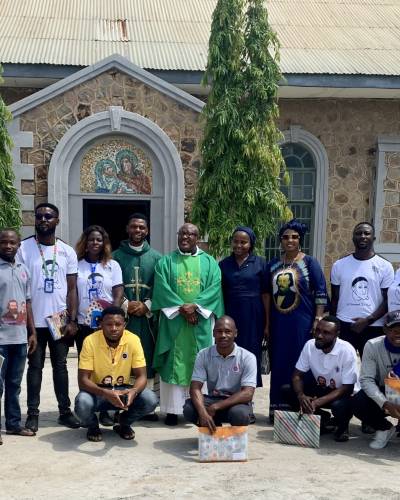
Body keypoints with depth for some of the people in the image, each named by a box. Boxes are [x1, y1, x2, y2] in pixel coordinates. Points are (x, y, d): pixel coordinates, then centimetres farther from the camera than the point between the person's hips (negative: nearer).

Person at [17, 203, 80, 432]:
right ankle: (33, 413, 13)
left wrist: (73, 320, -2)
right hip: (34, 321, -2)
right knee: (35, 367, 6)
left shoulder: (68, 251, 5)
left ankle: (65, 411, 18)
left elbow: (72, 289, 5)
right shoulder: (23, 248, -2)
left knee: (60, 366, 10)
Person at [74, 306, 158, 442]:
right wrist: (105, 393, -38)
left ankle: (123, 423, 8)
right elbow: (83, 380, -21)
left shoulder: (133, 340, -14)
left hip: (123, 390, 2)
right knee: (83, 404, -35)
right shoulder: (90, 341, -19)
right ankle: (93, 425, 4)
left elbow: (141, 376, -12)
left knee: (151, 400, -25)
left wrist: (133, 391, -36)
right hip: (97, 391, -2)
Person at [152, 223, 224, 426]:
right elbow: (162, 288, -4)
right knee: (173, 363, -1)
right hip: (173, 320, 0)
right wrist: (181, 308, -15)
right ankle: (172, 409, 4)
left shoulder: (209, 262, 9)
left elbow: (215, 287, -3)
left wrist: (195, 305, -16)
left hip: (200, 321, 0)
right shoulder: (166, 262, 8)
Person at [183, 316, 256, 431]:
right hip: (212, 399, 2)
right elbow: (195, 388, -13)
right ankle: (214, 427, 4)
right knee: (189, 409, -27)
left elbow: (247, 394, -21)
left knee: (239, 414, -37)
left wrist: (215, 407, -29)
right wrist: (203, 413, -34)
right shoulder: (203, 355, -7)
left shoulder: (247, 357, -14)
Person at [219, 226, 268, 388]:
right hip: (230, 315, 2)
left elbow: (265, 293, -1)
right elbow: (220, 294, 9)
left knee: (251, 353, 4)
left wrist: (267, 322, -4)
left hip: (253, 316, -1)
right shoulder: (224, 264, 6)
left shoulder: (260, 263, 0)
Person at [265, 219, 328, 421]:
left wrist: (318, 320, -12)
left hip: (302, 323, -3)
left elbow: (321, 293, -4)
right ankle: (277, 408, 16)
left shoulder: (309, 263, 0)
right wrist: (267, 323, 9)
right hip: (278, 323, 4)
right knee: (278, 365, 7)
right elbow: (267, 294, 12)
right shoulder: (273, 265, 11)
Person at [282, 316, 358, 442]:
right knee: (286, 390, -15)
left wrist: (317, 402, -34)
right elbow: (297, 375, -8)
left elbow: (347, 388, -24)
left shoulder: (347, 351, -25)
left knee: (339, 405, -38)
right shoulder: (310, 345, -13)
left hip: (342, 393, -4)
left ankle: (342, 425, 0)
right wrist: (301, 396, -30)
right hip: (321, 389, 5)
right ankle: (321, 419, 4)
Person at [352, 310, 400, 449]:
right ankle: (385, 429, 3)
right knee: (359, 403, -28)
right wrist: (386, 404, -34)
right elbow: (366, 379, -19)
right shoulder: (372, 346, -15)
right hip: (382, 393, 1)